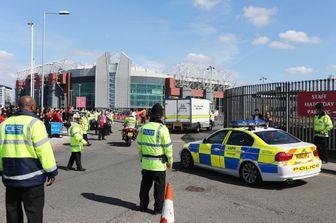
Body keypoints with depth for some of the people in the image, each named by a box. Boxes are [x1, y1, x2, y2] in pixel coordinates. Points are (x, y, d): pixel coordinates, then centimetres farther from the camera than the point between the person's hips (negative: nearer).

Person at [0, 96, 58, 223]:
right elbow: (44, 150, -15)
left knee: (13, 211, 18)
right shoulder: (34, 123, -12)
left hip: (10, 176, 6)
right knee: (34, 212, 3)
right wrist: (51, 171, -8)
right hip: (31, 176, -6)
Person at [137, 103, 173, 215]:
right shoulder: (162, 128, -15)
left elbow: (139, 145, 9)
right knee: (159, 186, 7)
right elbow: (168, 147, -13)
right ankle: (158, 208, 15)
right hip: (159, 163, -5)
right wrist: (170, 161, -1)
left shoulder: (143, 127, 2)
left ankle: (143, 205, 29)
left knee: (145, 185, 18)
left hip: (146, 163, 5)